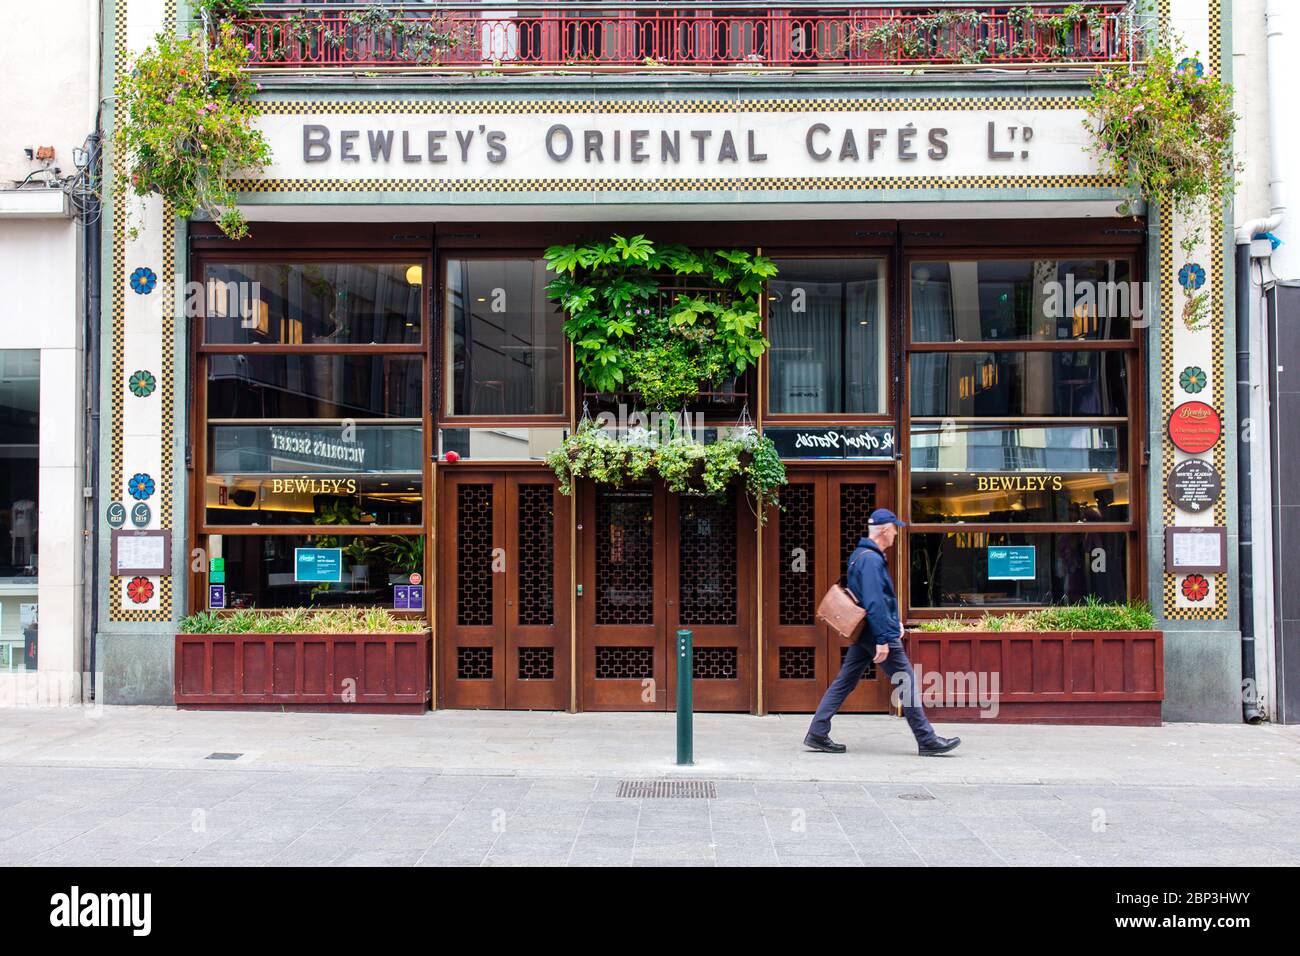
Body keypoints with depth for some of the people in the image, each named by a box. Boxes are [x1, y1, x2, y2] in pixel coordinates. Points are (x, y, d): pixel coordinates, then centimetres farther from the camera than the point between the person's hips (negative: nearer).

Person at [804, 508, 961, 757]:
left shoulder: (860, 555, 15)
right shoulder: (872, 559, -18)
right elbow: (874, 603, -25)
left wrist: (894, 622, 24)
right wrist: (883, 639, -26)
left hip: (863, 634, 10)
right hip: (877, 633, -10)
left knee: (844, 682, 9)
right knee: (907, 683, 0)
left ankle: (817, 733, 8)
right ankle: (927, 740, 7)